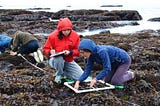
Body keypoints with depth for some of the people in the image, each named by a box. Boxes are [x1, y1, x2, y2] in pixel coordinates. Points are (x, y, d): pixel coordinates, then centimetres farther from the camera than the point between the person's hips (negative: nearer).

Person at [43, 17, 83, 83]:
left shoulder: (75, 36, -10)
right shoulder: (53, 36, -15)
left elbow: (78, 50, -4)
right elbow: (45, 49, -5)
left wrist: (70, 52, -25)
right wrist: (50, 52, -28)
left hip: (69, 62, 3)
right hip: (56, 60, -2)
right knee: (59, 58, -40)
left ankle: (63, 72, 14)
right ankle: (59, 75, -8)